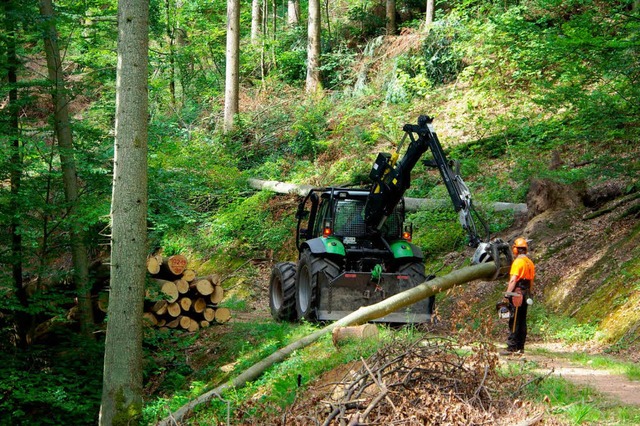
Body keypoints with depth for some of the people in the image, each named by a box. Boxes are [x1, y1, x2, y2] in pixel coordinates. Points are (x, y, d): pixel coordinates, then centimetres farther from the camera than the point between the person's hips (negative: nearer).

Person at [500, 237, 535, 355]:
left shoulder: (518, 262, -12)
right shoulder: (530, 263, 14)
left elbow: (513, 280, -20)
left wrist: (507, 294, -21)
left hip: (517, 293, -8)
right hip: (525, 294, 8)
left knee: (514, 321, -8)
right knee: (522, 321, 11)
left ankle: (512, 347, -10)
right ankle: (520, 347, 14)